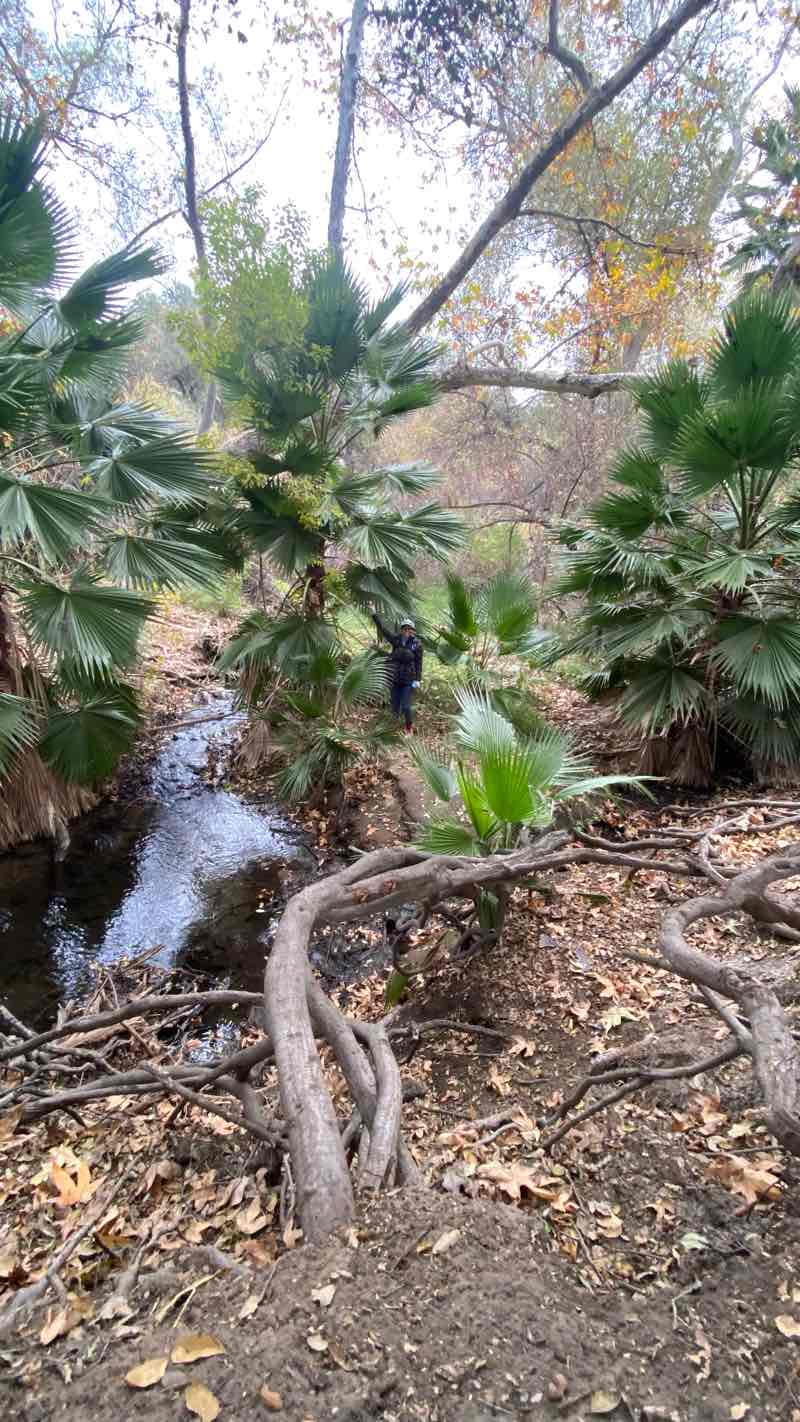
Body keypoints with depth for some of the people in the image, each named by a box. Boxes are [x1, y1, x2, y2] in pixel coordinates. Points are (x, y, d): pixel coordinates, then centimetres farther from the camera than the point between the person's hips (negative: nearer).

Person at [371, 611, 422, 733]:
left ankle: (409, 729, 16)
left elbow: (419, 663, -7)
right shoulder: (396, 639, 0)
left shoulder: (417, 644, -8)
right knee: (395, 707, 8)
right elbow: (383, 629, 1)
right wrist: (374, 614, -3)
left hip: (409, 680, -4)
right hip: (396, 679, 4)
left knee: (405, 707, -7)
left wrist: (418, 680, -12)